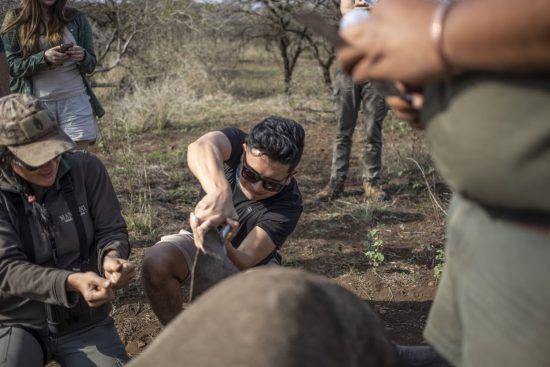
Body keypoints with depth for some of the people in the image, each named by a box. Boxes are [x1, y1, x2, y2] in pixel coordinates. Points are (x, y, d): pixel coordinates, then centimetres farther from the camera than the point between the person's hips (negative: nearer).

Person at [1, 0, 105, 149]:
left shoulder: (76, 18, 8)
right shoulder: (14, 19, 5)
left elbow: (90, 65, 10)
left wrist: (82, 57, -14)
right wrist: (44, 57, -18)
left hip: (75, 99, 1)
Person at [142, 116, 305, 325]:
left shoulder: (288, 205, -31)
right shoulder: (235, 143, -27)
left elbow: (243, 263, -39)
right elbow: (201, 148, -53)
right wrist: (220, 191, -72)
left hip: (252, 262, 0)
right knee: (156, 263, -30)